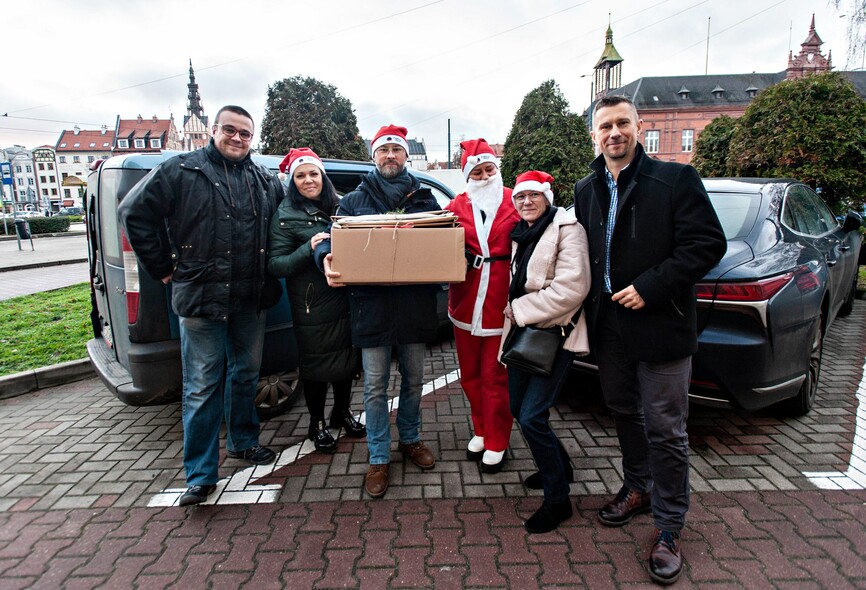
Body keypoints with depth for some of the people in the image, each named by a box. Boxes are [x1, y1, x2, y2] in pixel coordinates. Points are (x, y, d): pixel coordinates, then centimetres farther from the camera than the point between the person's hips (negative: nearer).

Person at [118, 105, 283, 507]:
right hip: (201, 297, -4)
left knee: (246, 375, 17)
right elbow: (134, 213, -2)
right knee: (203, 387, 0)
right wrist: (162, 267, -3)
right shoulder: (181, 171, -2)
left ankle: (243, 441, 37)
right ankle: (200, 475, 11)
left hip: (252, 298, 5)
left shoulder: (265, 181, 10)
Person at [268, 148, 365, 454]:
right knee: (316, 365, 8)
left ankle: (342, 412, 39)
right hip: (311, 307, -4)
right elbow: (275, 265, -12)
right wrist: (309, 249, -26)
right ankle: (317, 424, 29)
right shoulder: (285, 216, -6)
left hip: (344, 300, 5)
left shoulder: (338, 206, 7)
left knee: (347, 359, 16)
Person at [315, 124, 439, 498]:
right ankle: (378, 458, 19)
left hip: (415, 303, 2)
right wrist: (326, 257, -21)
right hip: (371, 303, -1)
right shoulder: (355, 199, 8)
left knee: (413, 379, 15)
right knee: (375, 386, 3)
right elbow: (332, 238, 3)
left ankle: (410, 439, 37)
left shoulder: (424, 199, 11)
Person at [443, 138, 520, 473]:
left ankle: (496, 443, 24)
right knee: (470, 373, 15)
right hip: (466, 303, 3)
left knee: (495, 376, 6)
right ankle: (480, 431, 37)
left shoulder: (514, 203, -3)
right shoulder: (457, 206, 5)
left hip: (500, 303, -3)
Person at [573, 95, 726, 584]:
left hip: (661, 325, -5)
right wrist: (590, 304, 6)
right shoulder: (587, 191, 10)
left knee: (666, 430, 3)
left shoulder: (676, 179, -8)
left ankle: (669, 529, 20)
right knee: (625, 413, 20)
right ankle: (638, 489, 42)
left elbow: (708, 244, -13)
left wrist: (651, 287, -20)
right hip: (610, 325, 6)